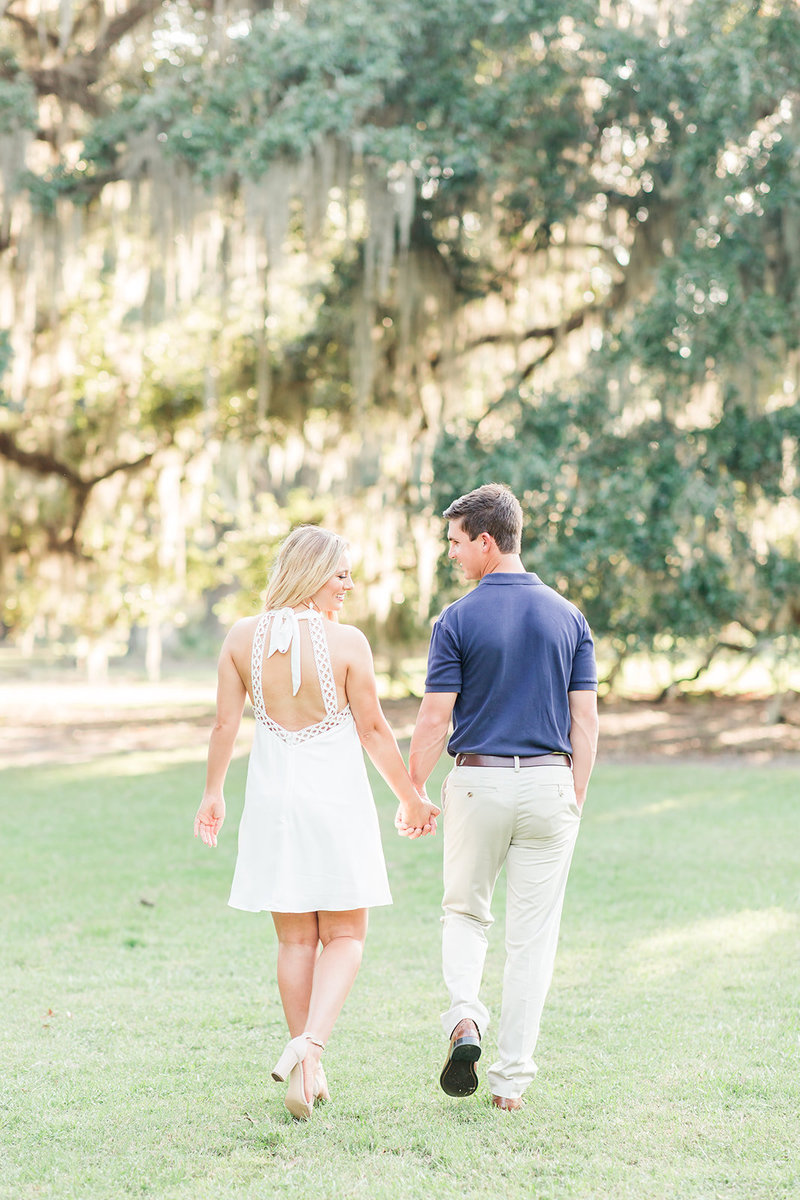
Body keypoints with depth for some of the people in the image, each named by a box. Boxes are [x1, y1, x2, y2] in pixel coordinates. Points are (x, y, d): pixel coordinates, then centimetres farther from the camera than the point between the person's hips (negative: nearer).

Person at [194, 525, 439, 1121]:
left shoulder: (243, 637, -1)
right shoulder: (347, 641, -11)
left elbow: (226, 723, 2)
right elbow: (373, 728, -6)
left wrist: (213, 793, 14)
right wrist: (411, 798, 5)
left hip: (273, 796, 3)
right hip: (336, 795, -3)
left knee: (295, 939, 13)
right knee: (345, 937, 7)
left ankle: (308, 1068, 16)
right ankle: (311, 1043, -15)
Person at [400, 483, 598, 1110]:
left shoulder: (458, 620, -7)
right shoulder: (567, 616, 3)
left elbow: (435, 719, -7)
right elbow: (586, 718, 3)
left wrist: (413, 794, 4)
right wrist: (576, 800, 10)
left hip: (477, 780, -2)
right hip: (549, 784, 2)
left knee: (465, 912, 19)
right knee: (533, 935, 7)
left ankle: (465, 1018, -5)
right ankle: (511, 1078, 8)